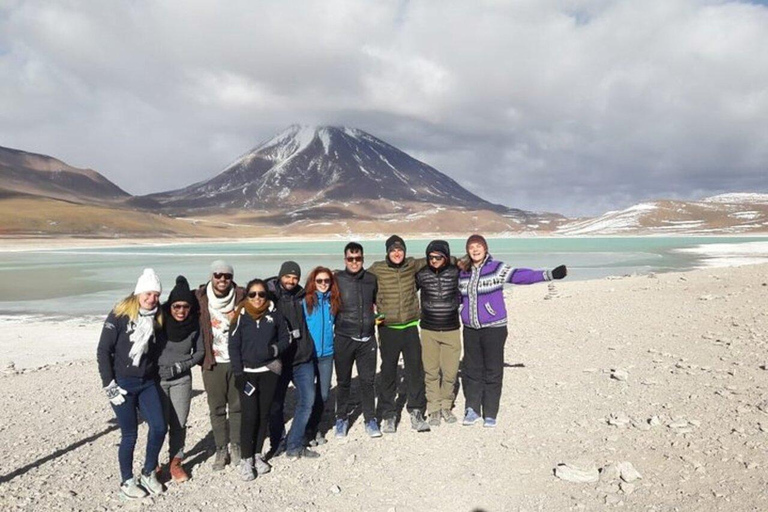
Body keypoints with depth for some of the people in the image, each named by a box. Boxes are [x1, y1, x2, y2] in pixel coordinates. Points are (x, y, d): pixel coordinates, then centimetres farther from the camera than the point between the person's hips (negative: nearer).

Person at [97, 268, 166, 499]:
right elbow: (103, 350, -11)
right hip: (122, 384, -5)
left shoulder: (156, 318, 5)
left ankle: (148, 474, 21)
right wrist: (109, 384, -12)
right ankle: (127, 481, 23)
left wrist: (154, 376, 7)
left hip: (147, 383, 5)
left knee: (159, 427, -1)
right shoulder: (119, 315, -11)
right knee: (130, 435, 2)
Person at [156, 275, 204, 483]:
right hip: (157, 378, -1)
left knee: (179, 423, 4)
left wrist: (179, 367, -9)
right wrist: (156, 369, -9)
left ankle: (175, 462, 21)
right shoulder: (160, 321, -13)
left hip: (182, 379, 1)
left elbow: (199, 352, 2)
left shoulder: (195, 325, -8)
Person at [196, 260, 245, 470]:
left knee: (237, 406, 11)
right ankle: (221, 449, 22)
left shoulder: (240, 296, -3)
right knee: (217, 408, 9)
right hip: (212, 363, 0)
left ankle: (236, 446, 27)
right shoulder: (200, 297, -4)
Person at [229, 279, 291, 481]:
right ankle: (246, 459, 7)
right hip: (247, 372, -2)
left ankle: (257, 454, 24)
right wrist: (238, 373, -7)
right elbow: (233, 346, -2)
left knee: (264, 414, 8)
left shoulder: (274, 315, 1)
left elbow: (286, 337, 9)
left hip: (269, 371, 2)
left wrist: (276, 349, -11)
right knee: (250, 415, -6)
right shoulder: (241, 316, -3)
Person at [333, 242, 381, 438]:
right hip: (343, 338, -2)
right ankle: (341, 418, 27)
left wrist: (378, 315, 9)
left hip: (367, 338, 2)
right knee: (343, 381, 11)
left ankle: (370, 419, 21)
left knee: (367, 380, 7)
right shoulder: (337, 279, -5)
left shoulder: (371, 279, 5)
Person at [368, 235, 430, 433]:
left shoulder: (412, 265, 3)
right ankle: (388, 414, 20)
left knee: (416, 370, 6)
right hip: (388, 328, -2)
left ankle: (416, 411, 21)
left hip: (410, 326, 2)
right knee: (388, 371, 6)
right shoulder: (377, 269, -4)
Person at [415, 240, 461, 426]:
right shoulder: (422, 274, -3)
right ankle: (434, 409, 21)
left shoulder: (455, 272, -3)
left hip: (451, 330, 0)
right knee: (431, 372, 6)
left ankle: (446, 406, 25)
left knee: (450, 372, 4)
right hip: (429, 331, 0)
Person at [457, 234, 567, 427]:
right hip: (470, 330, 4)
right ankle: (472, 410, 23)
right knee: (472, 370, 10)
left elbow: (523, 275, -15)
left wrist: (550, 274, -24)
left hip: (494, 328, -4)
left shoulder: (497, 268, -6)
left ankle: (490, 414, 14)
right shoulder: (463, 273, 8)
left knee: (492, 371, 2)